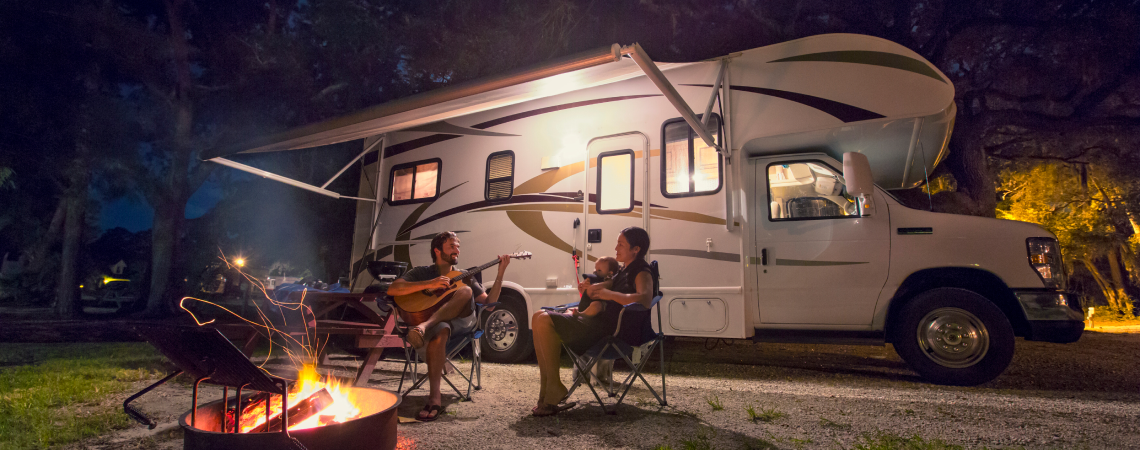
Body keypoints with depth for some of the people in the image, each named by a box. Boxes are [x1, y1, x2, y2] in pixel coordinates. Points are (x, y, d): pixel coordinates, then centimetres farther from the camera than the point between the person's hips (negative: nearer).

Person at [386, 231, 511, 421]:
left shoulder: (464, 277, 23)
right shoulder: (422, 273, 15)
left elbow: (488, 303, 12)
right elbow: (392, 289, -3)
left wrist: (500, 274, 2)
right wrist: (429, 284, -14)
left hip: (462, 322, 2)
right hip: (435, 324, -2)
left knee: (465, 291, -26)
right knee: (439, 331, -39)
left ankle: (424, 327, -41)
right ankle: (434, 399, -40)